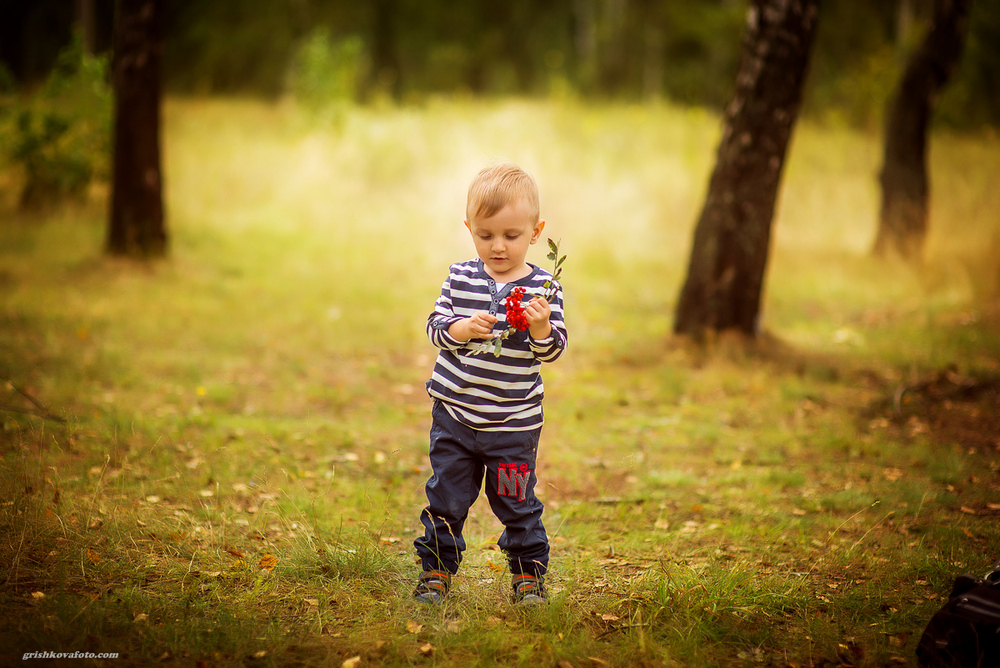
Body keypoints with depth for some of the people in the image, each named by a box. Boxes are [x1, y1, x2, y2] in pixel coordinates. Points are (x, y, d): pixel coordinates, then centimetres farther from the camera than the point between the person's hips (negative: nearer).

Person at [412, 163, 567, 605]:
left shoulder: (543, 288, -6)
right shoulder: (460, 278, -1)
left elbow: (552, 351, -8)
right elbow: (435, 328, -1)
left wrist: (541, 329, -29)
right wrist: (461, 329, -21)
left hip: (515, 423, -2)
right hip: (454, 414, 2)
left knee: (517, 504, 7)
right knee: (445, 498, 10)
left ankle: (528, 573, 25)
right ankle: (437, 570, 25)